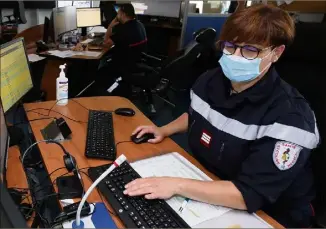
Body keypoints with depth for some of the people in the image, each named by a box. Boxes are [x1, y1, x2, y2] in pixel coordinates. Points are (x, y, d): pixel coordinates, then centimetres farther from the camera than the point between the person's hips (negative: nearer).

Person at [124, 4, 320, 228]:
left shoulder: (289, 118, -27)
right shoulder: (210, 80, -7)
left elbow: (249, 195, -31)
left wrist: (177, 185, -35)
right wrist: (164, 130, 2)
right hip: (204, 181, 6)